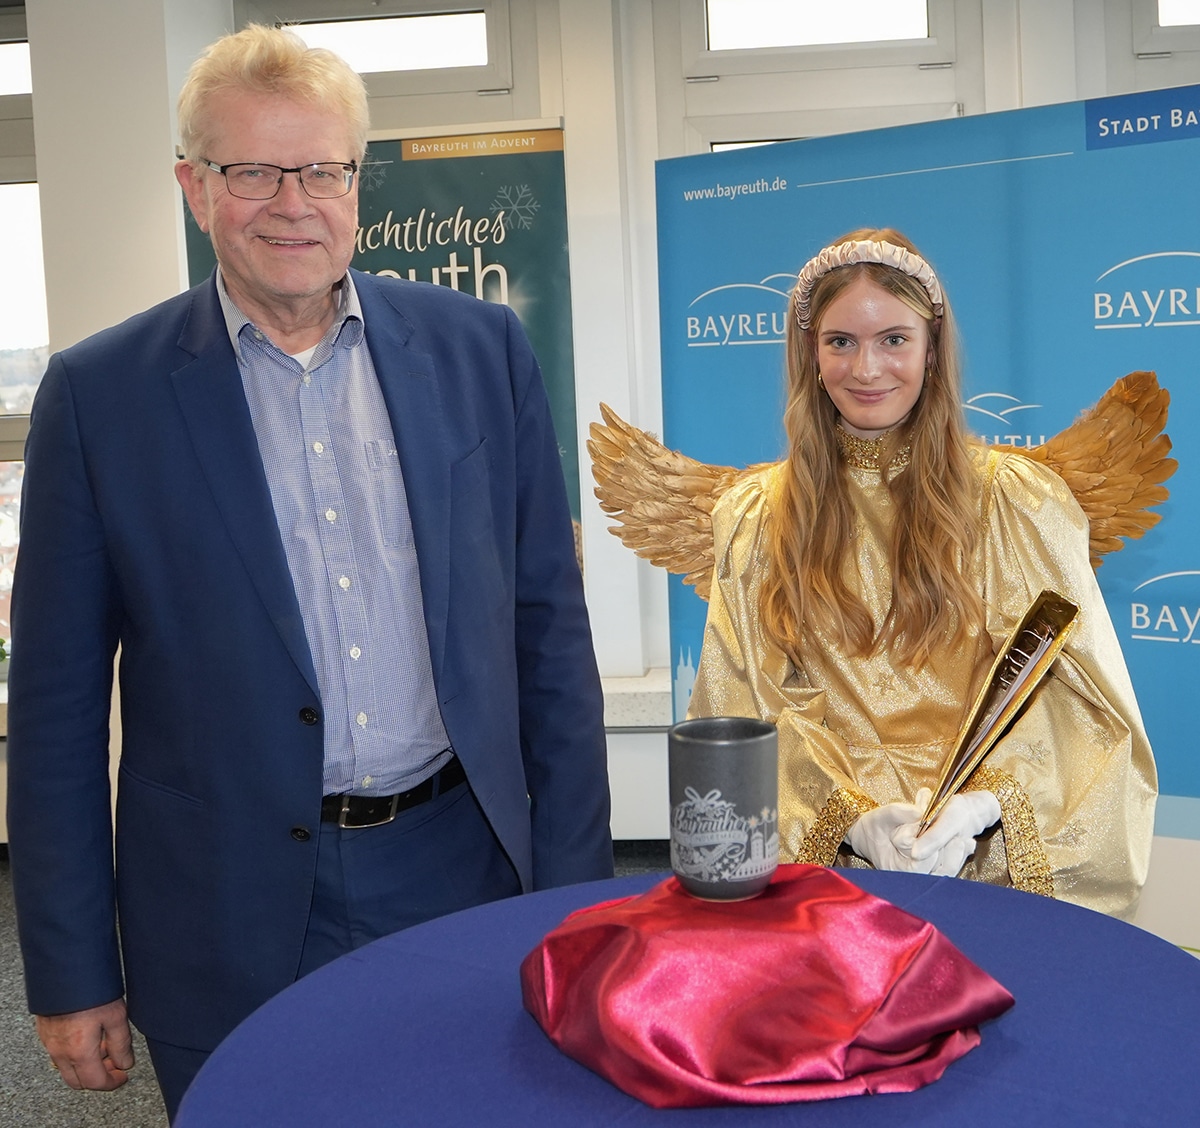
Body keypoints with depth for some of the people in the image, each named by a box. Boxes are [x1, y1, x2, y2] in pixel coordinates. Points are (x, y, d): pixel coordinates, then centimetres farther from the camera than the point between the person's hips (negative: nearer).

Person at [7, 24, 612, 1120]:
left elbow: (549, 627, 3)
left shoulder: (481, 349, 0)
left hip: (466, 875, 2)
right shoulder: (100, 394, -5)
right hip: (232, 931, -1)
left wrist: (576, 886, 2)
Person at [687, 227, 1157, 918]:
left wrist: (982, 805, -14)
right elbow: (745, 709, 4)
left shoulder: (1018, 503, 6)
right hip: (819, 858, 1)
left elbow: (1072, 695, 2)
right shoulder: (753, 520, 9)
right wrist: (851, 815, -11)